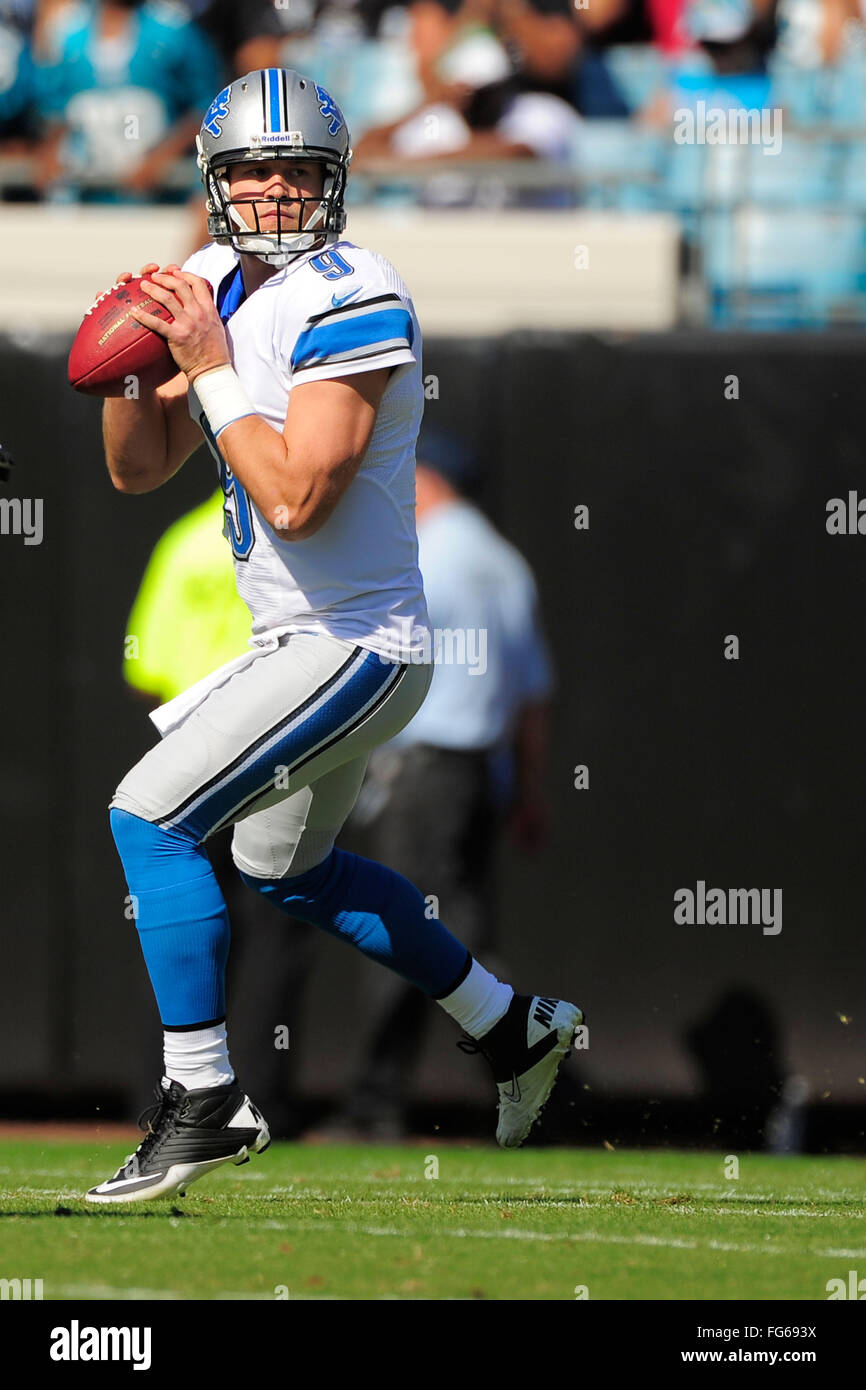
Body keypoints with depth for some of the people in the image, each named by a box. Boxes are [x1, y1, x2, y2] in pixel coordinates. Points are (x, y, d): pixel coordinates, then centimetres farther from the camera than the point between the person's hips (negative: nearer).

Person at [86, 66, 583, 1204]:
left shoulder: (349, 300, -20)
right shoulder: (222, 286, 8)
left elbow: (297, 498, -27)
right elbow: (139, 469, 12)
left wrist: (211, 369, -21)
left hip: (355, 648, -10)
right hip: (309, 642, 10)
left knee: (151, 817, -17)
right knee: (288, 867, 27)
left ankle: (205, 1100, -12)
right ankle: (517, 1028, 39)